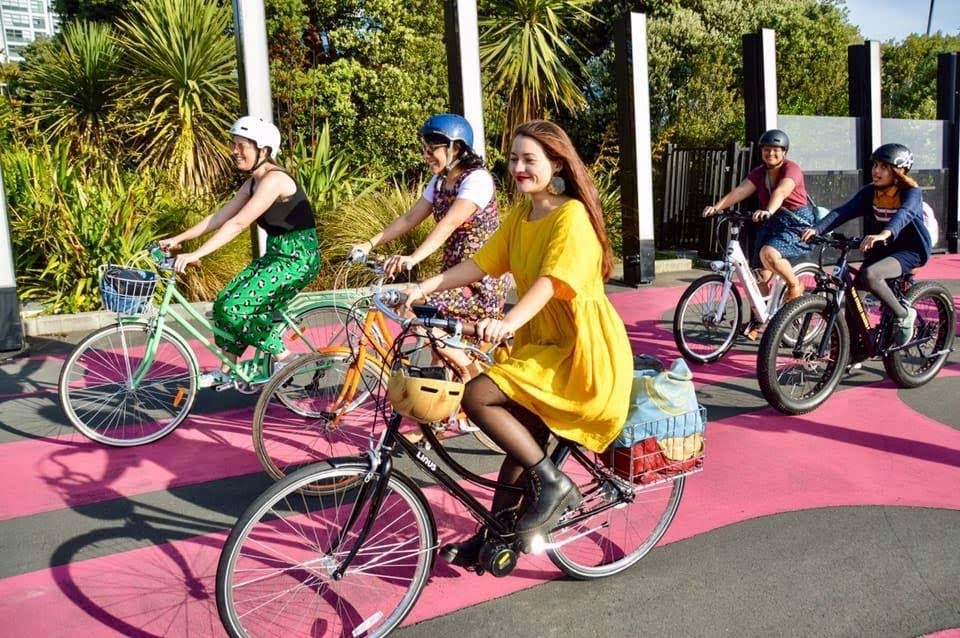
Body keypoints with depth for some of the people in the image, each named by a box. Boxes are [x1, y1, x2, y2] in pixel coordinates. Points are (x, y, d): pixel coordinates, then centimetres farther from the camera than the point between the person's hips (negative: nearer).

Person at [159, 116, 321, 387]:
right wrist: (177, 239, 4)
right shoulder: (253, 183, 10)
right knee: (224, 302, 4)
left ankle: (285, 361, 0)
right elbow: (219, 218, 11)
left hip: (298, 258, -9)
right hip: (276, 255, 9)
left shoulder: (274, 179, -19)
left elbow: (238, 224, -27)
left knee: (236, 306, -15)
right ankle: (226, 371, 17)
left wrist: (196, 254, -30)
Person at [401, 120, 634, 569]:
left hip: (582, 350, -8)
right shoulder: (519, 219, 10)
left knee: (476, 396, -20)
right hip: (541, 344, 8)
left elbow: (551, 280, -29)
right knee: (520, 439, 11)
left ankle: (551, 484, -7)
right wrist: (422, 289, -13)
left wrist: (508, 323, -45)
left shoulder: (571, 215, -15)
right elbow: (478, 264, 1)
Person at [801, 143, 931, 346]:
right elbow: (844, 211, -16)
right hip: (884, 247, 6)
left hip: (910, 249, -6)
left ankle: (903, 315, -10)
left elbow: (904, 214, -39)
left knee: (869, 275, -33)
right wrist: (817, 228, -34)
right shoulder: (870, 192, -3)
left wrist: (883, 235, -61)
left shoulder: (911, 193, -17)